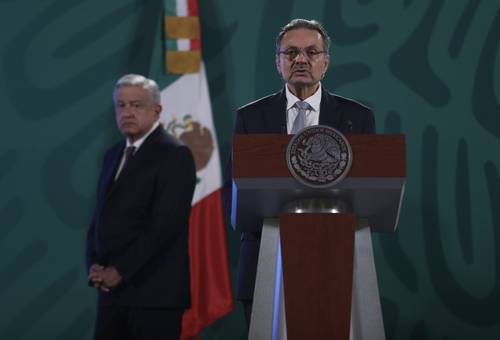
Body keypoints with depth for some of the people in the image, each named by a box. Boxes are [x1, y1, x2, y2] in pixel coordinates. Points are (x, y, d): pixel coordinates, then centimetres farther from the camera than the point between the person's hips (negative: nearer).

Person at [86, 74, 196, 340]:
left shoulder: (174, 155, -7)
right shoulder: (114, 155, 18)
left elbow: (165, 224, -15)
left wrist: (120, 271, -15)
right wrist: (95, 266, 1)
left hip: (155, 291, -7)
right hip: (111, 289, 7)